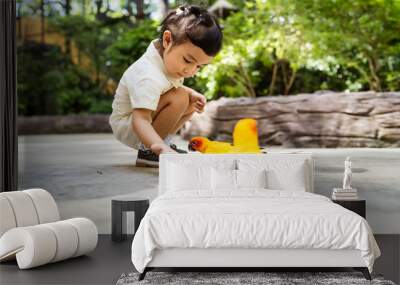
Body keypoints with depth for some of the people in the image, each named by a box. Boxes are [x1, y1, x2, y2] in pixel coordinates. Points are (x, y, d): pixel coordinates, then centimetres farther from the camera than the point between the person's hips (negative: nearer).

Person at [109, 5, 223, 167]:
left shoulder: (167, 57, -7)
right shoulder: (148, 77, -36)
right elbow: (140, 121, -44)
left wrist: (191, 94, -4)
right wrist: (161, 148, -60)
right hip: (127, 126, -9)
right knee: (179, 99, -28)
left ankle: (163, 142, 12)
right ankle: (147, 151, -18)